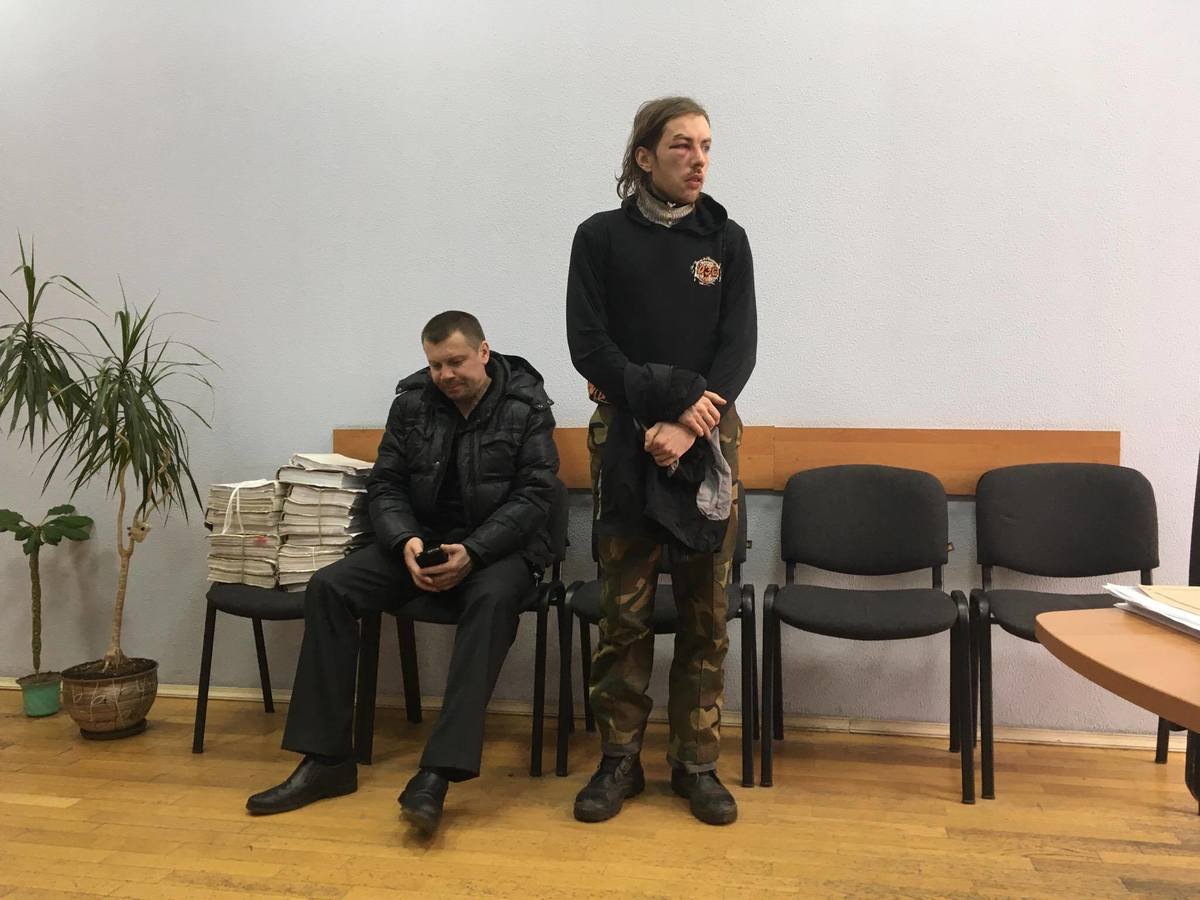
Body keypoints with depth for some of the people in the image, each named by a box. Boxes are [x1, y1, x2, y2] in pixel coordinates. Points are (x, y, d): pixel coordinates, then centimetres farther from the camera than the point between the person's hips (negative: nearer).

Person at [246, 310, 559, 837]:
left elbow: (533, 495, -12)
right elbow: (385, 486, 4)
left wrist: (473, 552, -25)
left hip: (500, 545, -4)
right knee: (328, 587, -16)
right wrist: (406, 542, -17)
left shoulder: (527, 406, -6)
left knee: (492, 600, -38)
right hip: (422, 540, 4)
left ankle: (438, 771, -38)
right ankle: (326, 759, -11)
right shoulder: (412, 402, 3)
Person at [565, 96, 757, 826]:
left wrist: (686, 426, -14)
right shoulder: (601, 237, 2)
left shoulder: (726, 239, 6)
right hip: (626, 438, -1)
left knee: (706, 613, 5)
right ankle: (620, 759, 17)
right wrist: (673, 393, -13)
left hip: (708, 440, 2)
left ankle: (698, 762, 17)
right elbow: (590, 347, -5)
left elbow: (740, 349, -1)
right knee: (625, 610, 3)